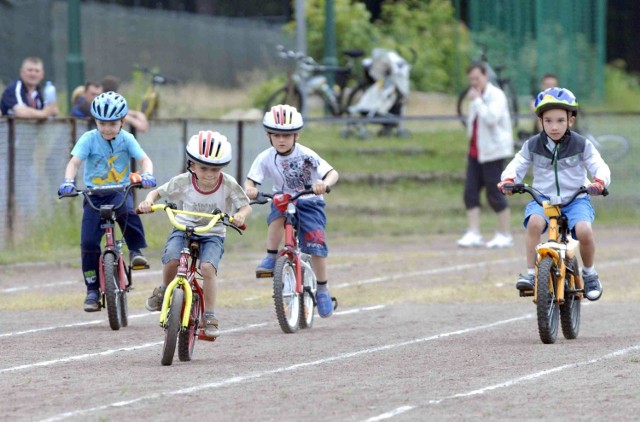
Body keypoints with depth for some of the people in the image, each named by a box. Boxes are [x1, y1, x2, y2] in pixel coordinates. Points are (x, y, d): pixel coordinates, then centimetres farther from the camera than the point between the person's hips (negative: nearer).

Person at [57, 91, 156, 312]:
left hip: (120, 191, -1)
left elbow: (144, 159, -10)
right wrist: (68, 181, -37)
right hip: (94, 194, 1)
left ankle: (136, 251, -16)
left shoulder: (126, 139, -5)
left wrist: (147, 175, -33)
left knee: (127, 211, -37)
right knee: (89, 242, -9)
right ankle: (92, 289, 3)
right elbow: (74, 161, -18)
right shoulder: (89, 139, -8)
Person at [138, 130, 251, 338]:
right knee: (171, 259, -29)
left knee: (208, 267, -28)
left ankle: (210, 317, -14)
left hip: (213, 234, -1)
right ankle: (164, 291, 4)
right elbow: (157, 192, -1)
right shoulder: (183, 182, -13)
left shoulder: (228, 184, -15)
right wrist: (148, 201, -25)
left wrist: (241, 215, -33)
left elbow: (246, 206, -8)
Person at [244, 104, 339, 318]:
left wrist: (324, 184, -47)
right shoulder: (266, 158, -11)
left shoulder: (306, 156, -18)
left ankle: (322, 290, 3)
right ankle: (271, 258, -17)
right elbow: (250, 181, -14)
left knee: (315, 243, -15)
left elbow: (332, 173, -23)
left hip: (309, 203, -1)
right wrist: (249, 189, -39)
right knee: (277, 216, -35)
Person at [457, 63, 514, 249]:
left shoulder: (496, 96, -11)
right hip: (475, 151, 8)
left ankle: (505, 235, 5)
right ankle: (474, 233, -4)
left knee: (494, 193, -4)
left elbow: (491, 118, -27)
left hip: (492, 151, -8)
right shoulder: (477, 97, 15)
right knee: (471, 191, -2)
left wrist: (477, 101, -22)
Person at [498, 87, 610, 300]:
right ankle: (530, 273, -25)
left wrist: (599, 181, -28)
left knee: (584, 231, -30)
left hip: (576, 200, -1)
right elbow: (517, 165, 4)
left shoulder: (581, 145, 0)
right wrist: (508, 179, -19)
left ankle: (589, 273, 0)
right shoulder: (532, 145, 4)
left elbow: (599, 166, -4)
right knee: (534, 222, -34)